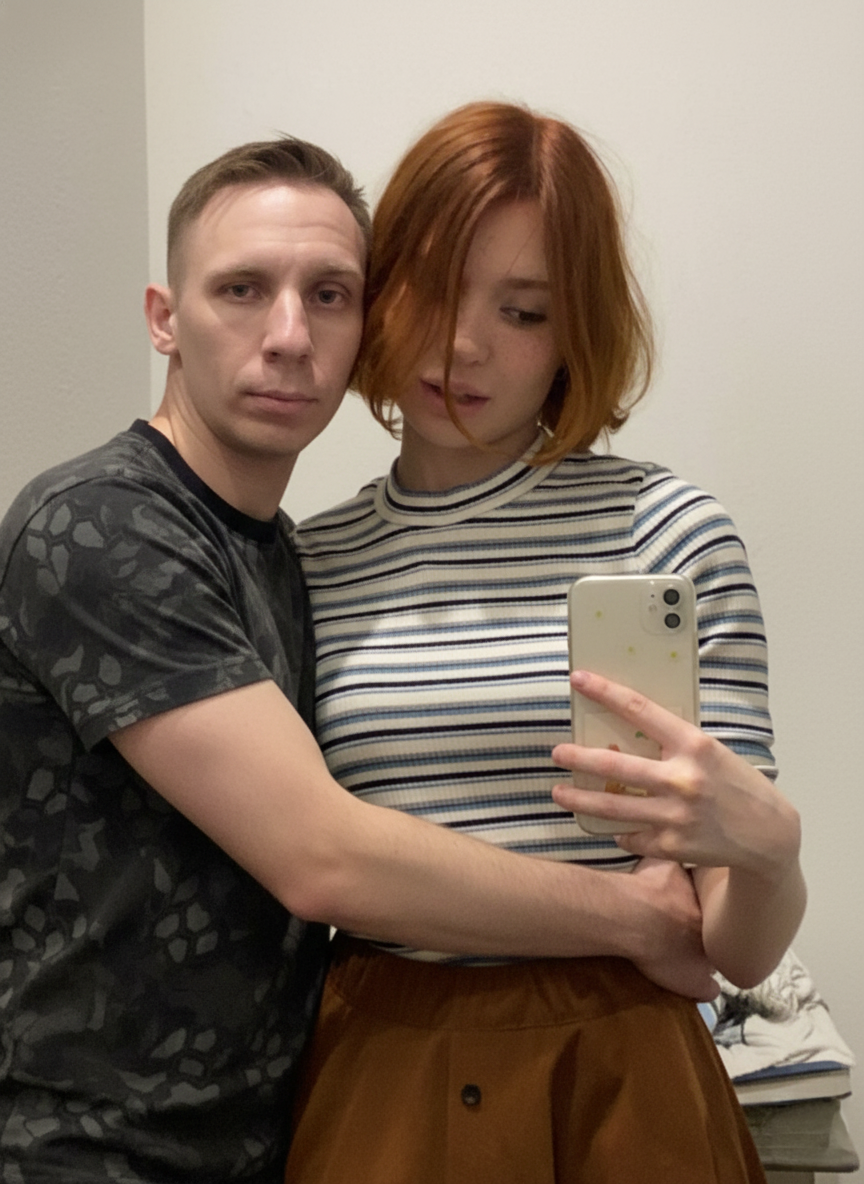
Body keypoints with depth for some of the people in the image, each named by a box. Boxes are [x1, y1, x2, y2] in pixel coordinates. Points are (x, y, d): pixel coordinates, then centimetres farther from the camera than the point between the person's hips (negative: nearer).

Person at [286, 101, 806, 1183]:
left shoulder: (668, 532, -9)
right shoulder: (310, 564, -1)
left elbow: (741, 952, -8)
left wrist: (767, 843, -28)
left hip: (615, 1081, -2)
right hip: (374, 1083, 2)